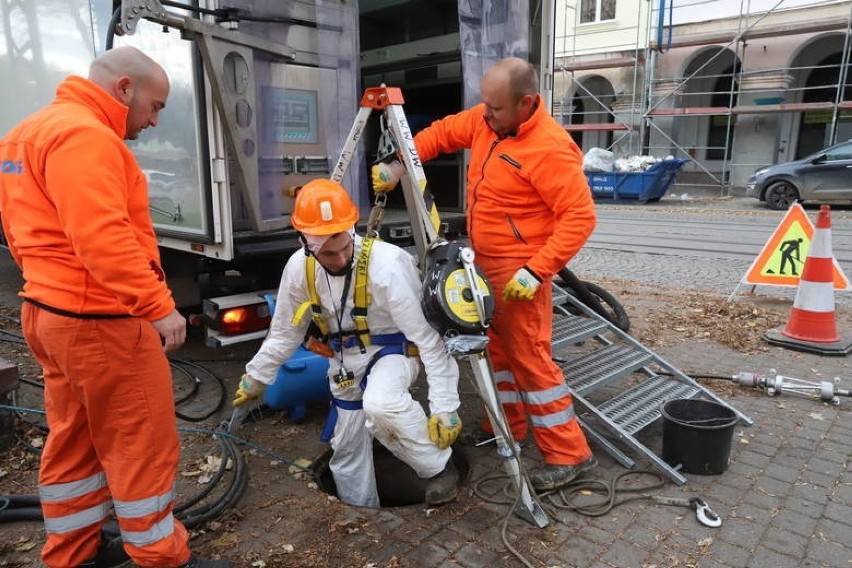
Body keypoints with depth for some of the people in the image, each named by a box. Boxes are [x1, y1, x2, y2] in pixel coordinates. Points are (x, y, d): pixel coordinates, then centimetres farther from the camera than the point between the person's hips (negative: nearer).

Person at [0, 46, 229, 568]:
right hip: (98, 320, -10)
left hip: (54, 311, 10)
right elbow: (103, 238, -27)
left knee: (74, 442, 18)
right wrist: (159, 305, -25)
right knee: (144, 445, 1)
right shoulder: (83, 135, -17)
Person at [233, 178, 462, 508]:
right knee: (346, 447, 12)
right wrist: (256, 376, 12)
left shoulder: (387, 264, -30)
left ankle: (439, 466, -10)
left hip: (392, 349, -5)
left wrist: (444, 405, -27)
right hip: (345, 357, 6)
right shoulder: (299, 267, -14)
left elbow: (426, 335, -26)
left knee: (380, 403, -36)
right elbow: (285, 331, 4)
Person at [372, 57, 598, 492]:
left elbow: (580, 216, -23)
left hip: (519, 274, -9)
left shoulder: (550, 148, -22)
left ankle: (569, 454, 7)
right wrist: (399, 165, 2)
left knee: (530, 358, -6)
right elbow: (441, 133, 15)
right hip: (486, 264, 9)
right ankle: (507, 427, 35)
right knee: (499, 348, 18)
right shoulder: (484, 120, 2)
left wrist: (536, 272, -27)